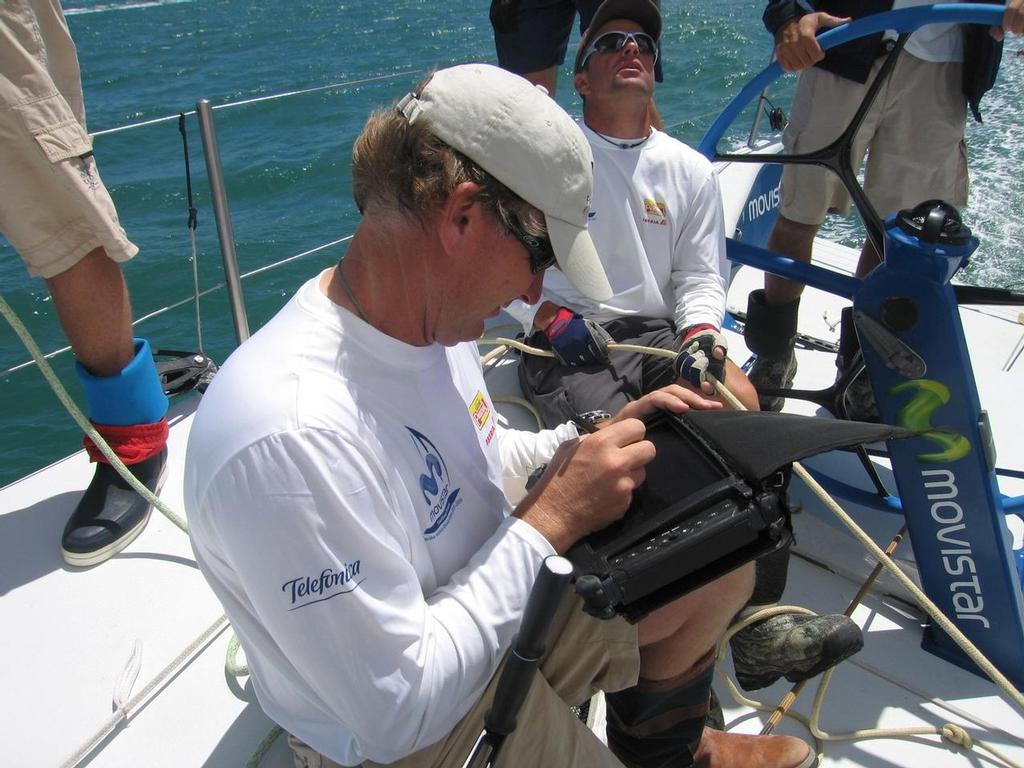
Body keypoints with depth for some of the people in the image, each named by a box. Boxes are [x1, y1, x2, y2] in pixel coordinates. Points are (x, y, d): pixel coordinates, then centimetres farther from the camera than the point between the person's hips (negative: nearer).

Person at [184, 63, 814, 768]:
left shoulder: (437, 317, -8)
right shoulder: (287, 436, -36)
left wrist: (595, 438, -5)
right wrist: (552, 519, -26)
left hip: (505, 613, 8)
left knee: (722, 569, 10)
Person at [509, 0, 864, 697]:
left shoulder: (690, 170, 14)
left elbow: (702, 278, 12)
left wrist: (701, 337, -9)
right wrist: (551, 315, -14)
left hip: (653, 332, 3)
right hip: (561, 342, -3)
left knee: (739, 398, -26)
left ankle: (759, 615, -23)